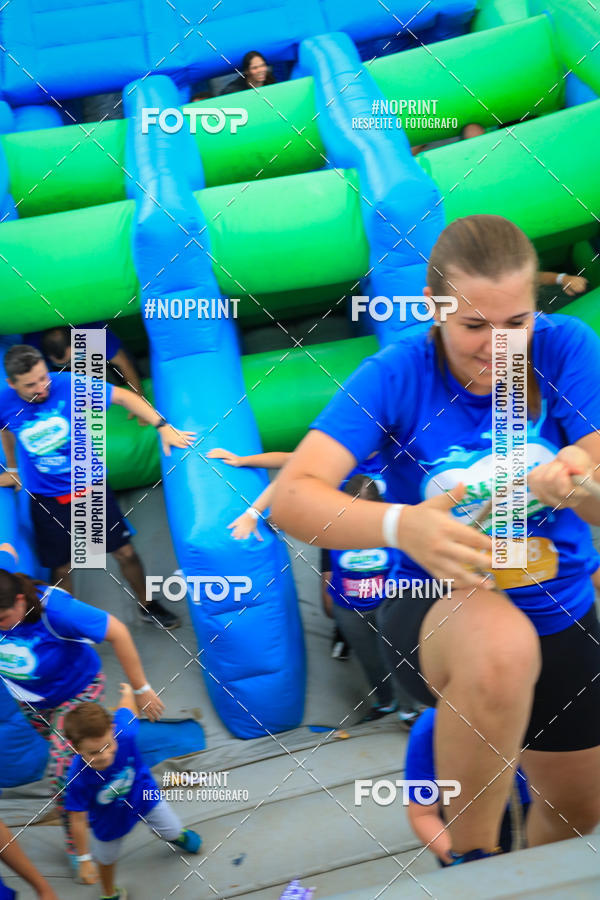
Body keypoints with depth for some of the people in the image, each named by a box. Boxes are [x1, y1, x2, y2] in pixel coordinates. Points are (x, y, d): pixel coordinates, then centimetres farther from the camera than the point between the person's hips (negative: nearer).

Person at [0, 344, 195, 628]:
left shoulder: (70, 384, -20)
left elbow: (123, 396, -11)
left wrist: (162, 426, -19)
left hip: (90, 486, 0)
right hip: (46, 499, 1)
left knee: (125, 552, 7)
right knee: (62, 568, 9)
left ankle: (148, 607, 32)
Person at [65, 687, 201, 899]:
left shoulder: (123, 733, -42)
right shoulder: (78, 778, -42)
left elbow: (125, 709, -20)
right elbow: (78, 820, -28)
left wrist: (128, 692, 4)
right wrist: (84, 859, -17)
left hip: (143, 796, 2)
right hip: (108, 821, -1)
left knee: (172, 831, 26)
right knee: (106, 859, 26)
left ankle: (178, 835, 65)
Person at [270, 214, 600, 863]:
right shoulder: (396, 374, -20)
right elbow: (290, 498, -30)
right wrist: (400, 525, -48)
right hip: (438, 611, -3)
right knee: (501, 641, -39)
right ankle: (470, 859, -13)